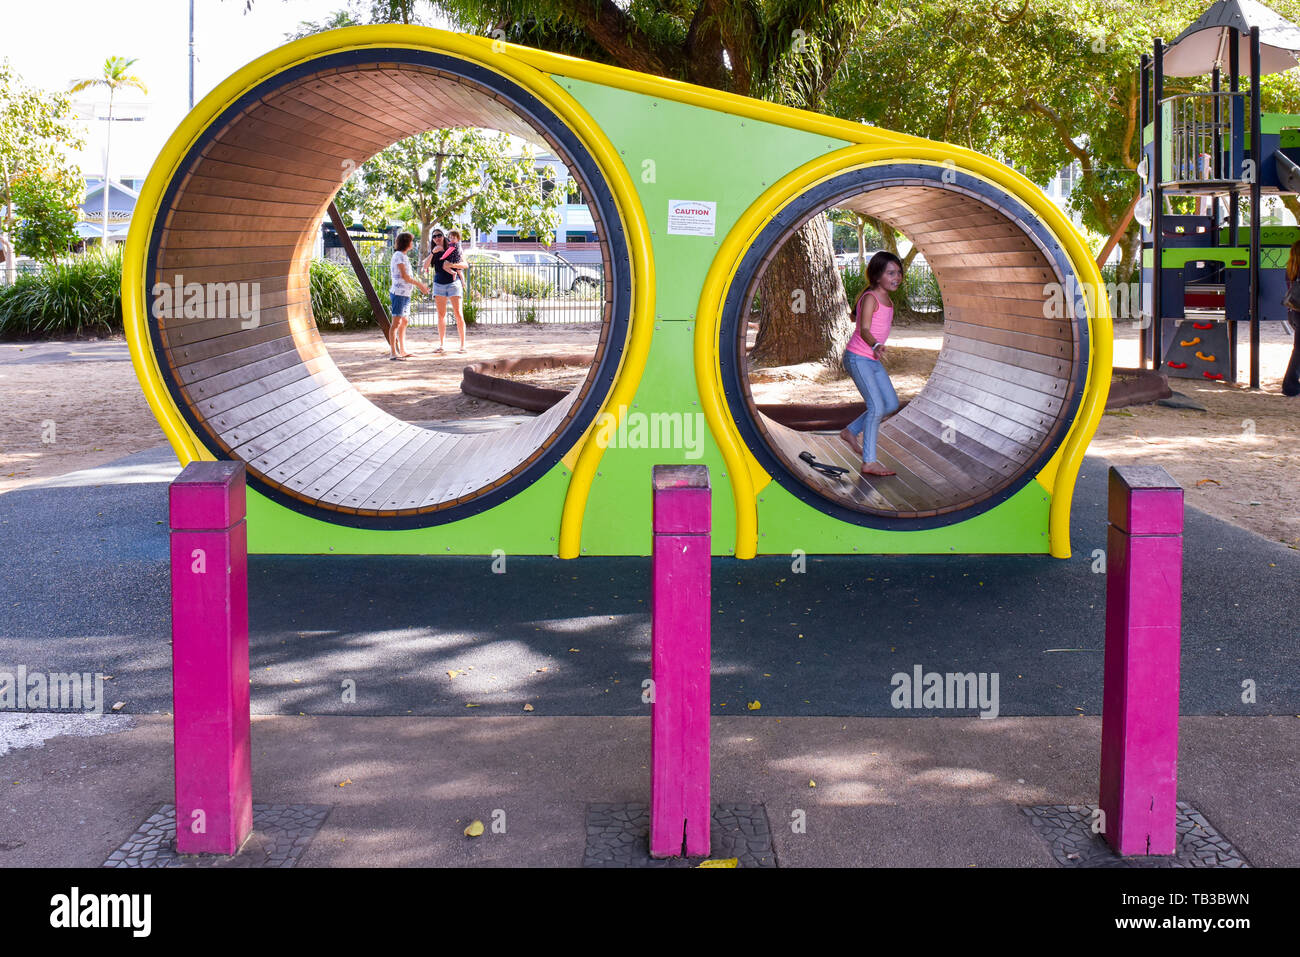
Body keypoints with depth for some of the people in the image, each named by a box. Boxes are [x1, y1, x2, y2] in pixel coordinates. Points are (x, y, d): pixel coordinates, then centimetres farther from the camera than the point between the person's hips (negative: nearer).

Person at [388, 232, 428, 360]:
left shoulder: (404, 256, 19)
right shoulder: (399, 256, -12)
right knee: (396, 322, -10)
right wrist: (420, 284, -8)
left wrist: (420, 285, 13)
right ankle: (394, 353, -12)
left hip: (406, 293, 10)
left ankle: (403, 351, 19)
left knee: (404, 322, 13)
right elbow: (405, 276, -16)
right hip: (399, 293, -10)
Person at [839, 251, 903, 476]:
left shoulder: (886, 299, 9)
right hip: (858, 358, -9)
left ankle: (851, 431, 27)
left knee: (891, 404, 11)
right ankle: (869, 463, -13)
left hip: (873, 360, 9)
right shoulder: (870, 298, -17)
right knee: (876, 406, -16)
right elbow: (864, 329, -30)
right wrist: (875, 346, -49)